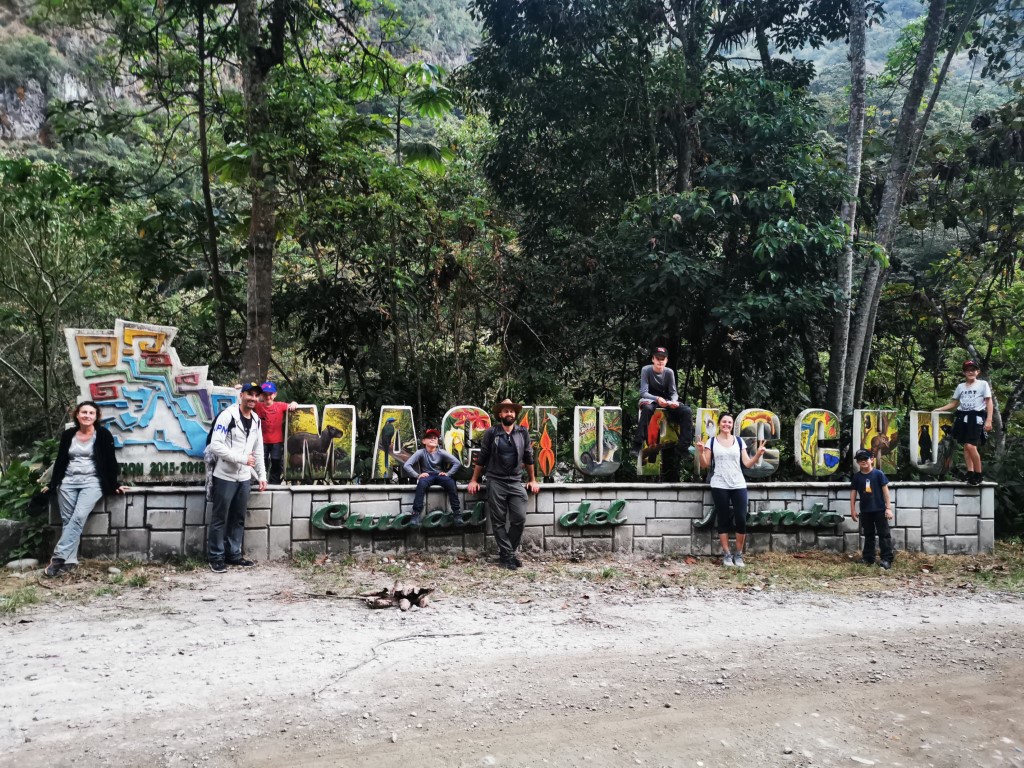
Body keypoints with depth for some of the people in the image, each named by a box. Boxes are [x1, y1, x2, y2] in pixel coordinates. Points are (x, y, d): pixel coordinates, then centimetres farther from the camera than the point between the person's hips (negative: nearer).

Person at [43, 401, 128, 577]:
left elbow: (110, 461, 0)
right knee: (67, 521, -3)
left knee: (78, 518, -20)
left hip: (92, 482, -4)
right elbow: (60, 461, 15)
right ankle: (70, 561, -1)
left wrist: (114, 485, -1)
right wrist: (52, 484, 13)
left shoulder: (103, 435, -1)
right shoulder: (68, 435, 9)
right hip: (68, 482, 4)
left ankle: (58, 557, -19)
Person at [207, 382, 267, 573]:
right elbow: (215, 446, -22)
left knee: (238, 518, 12)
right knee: (220, 518, 2)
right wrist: (242, 458, -21)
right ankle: (216, 557, 11)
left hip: (244, 477, 7)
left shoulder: (256, 420, 10)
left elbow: (258, 451, 18)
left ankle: (234, 555, 22)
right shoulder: (227, 415, -13)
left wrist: (262, 475, 13)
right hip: (225, 477, -7)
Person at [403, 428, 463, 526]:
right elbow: (406, 465, -11)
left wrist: (448, 473, -13)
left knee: (450, 482, -31)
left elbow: (457, 463, -4)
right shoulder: (421, 453, -4)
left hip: (440, 476, 1)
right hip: (427, 476, -1)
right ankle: (416, 513, -36)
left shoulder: (441, 453, 0)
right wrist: (417, 475, -18)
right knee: (422, 483, -37)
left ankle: (457, 512, -26)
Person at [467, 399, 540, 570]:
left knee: (519, 519, -5)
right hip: (495, 482, -2)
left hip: (516, 482, 2)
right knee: (499, 521, 0)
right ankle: (507, 555, 7)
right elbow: (482, 458, 3)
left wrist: (532, 480, 14)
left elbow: (528, 458, 12)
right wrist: (474, 480, 3)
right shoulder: (491, 433, -1)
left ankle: (506, 552, 12)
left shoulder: (523, 433, 5)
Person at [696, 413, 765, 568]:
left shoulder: (739, 441, 9)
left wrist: (758, 454, -10)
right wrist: (700, 452, -14)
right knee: (723, 520, 2)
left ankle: (739, 554, 9)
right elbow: (705, 465, 2)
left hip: (739, 485, 1)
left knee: (741, 519, -4)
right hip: (719, 486, -1)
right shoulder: (712, 441, 4)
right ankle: (727, 554, 10)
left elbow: (747, 464, 6)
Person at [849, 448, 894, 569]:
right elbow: (853, 492, 5)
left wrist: (888, 508, -8)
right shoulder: (856, 477, 1)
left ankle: (887, 559, 1)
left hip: (880, 509, -3)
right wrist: (853, 509, 3)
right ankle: (868, 558, 20)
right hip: (865, 511, 3)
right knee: (868, 535, 13)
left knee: (884, 534, -1)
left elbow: (885, 490, -6)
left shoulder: (878, 474, -8)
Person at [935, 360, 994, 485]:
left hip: (976, 417, -5)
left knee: (970, 446, -16)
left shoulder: (983, 384, 2)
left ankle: (978, 474, -5)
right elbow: (954, 403, 21)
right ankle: (970, 472, 5)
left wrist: (989, 420, -10)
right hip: (962, 416, 5)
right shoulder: (960, 386, 15)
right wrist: (939, 409, 9)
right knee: (966, 446, 2)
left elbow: (989, 402, -1)